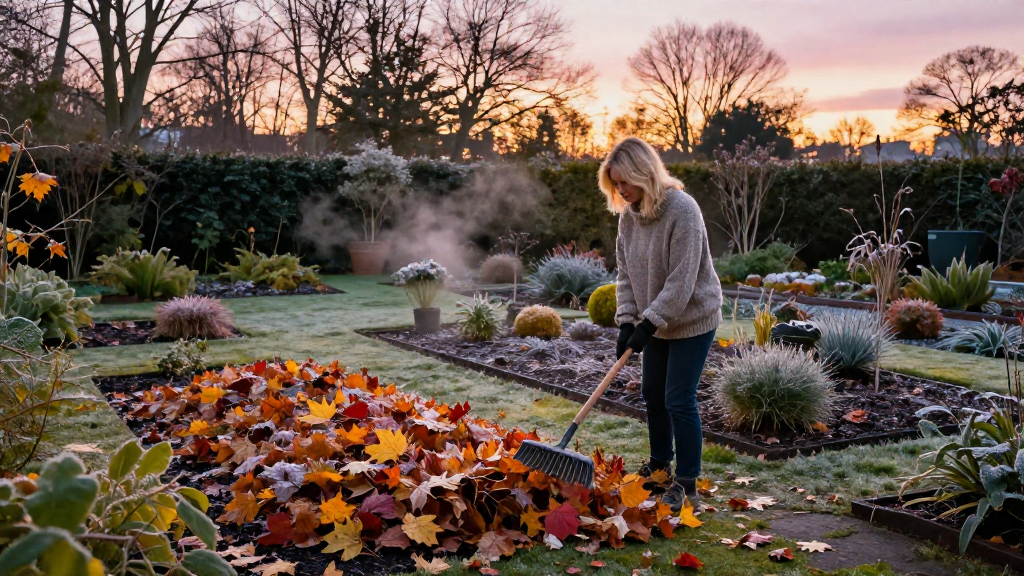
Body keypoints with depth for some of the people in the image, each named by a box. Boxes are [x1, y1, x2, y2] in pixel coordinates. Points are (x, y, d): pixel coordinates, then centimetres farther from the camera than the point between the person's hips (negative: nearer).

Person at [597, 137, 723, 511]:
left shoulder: (682, 210, -24)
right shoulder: (628, 215, 0)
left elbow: (681, 280, -26)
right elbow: (626, 273, 4)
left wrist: (649, 322, -25)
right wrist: (627, 321, -7)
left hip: (692, 319, -8)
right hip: (656, 321, 8)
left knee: (679, 400, -7)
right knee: (652, 394, 16)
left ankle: (687, 484, 6)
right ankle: (660, 464, 35)